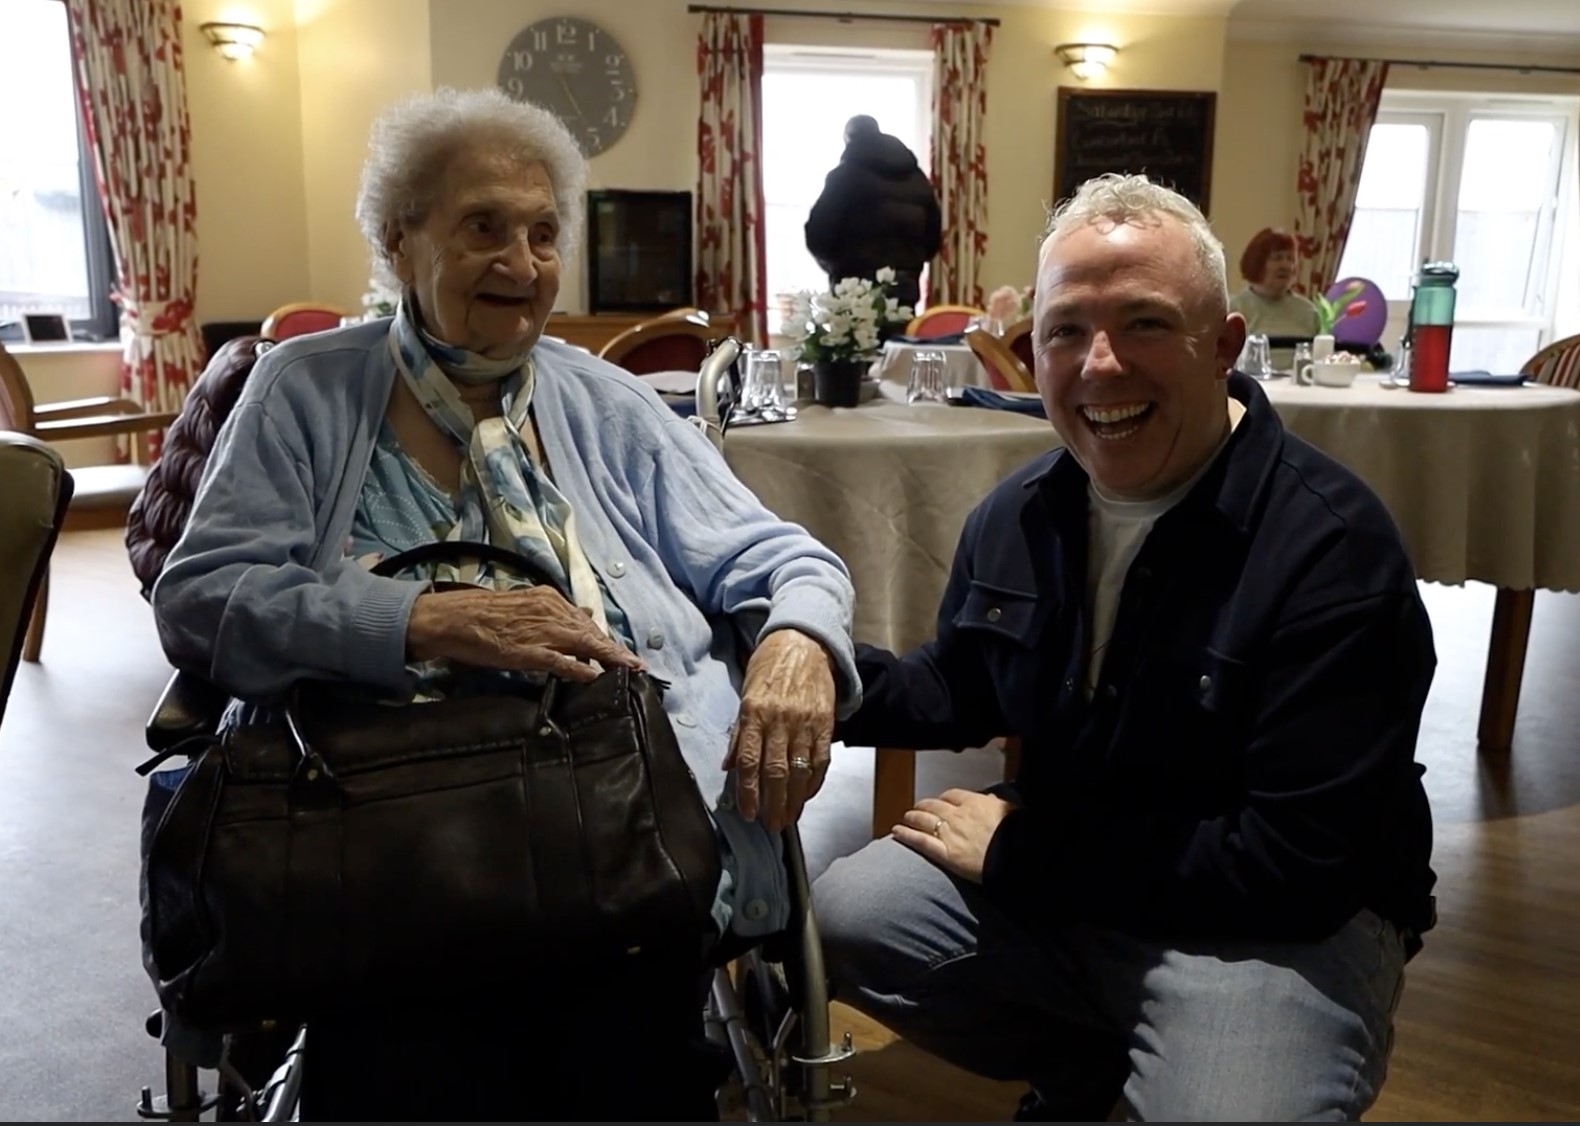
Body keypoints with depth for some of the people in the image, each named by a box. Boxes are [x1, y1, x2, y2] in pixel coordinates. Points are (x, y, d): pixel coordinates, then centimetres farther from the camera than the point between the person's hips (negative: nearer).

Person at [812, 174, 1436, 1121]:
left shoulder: (1332, 548, -23)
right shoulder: (1018, 515, 0)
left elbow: (1296, 865, -26)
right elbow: (962, 691, 14)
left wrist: (1019, 856, -20)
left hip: (1281, 924, -6)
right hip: (1050, 876, 6)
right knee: (845, 917, -7)